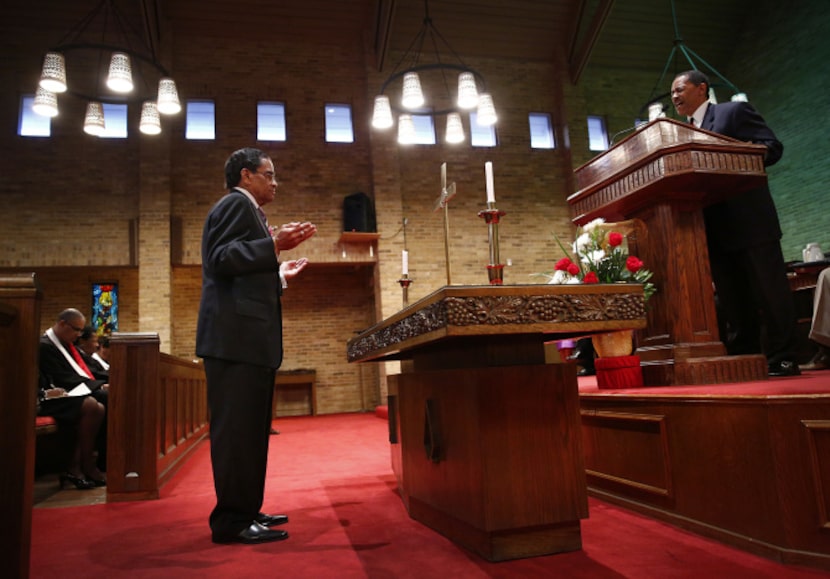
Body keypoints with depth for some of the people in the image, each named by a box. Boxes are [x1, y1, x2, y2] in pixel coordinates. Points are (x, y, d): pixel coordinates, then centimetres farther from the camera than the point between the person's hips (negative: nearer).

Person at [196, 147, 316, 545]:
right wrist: (274, 244, -25)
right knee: (236, 427, -7)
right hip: (236, 336, -11)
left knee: (250, 428, 14)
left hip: (249, 339, 11)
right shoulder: (236, 203, -4)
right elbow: (220, 259, -18)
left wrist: (279, 274, 35)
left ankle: (246, 511, 23)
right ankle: (232, 520, 1)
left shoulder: (245, 209, 27)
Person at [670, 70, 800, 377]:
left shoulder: (735, 111, 3)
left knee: (769, 291, -1)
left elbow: (772, 147, -6)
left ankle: (782, 358, 5)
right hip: (716, 228, 6)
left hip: (750, 221, -6)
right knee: (732, 299, 8)